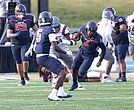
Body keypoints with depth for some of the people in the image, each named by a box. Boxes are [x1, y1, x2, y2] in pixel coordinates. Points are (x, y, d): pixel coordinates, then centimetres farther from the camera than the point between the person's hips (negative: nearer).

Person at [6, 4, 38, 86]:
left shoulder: (28, 19, 0)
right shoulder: (11, 20, -3)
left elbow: (36, 29, 11)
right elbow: (8, 35, -5)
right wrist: (15, 35, -25)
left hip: (26, 43, -1)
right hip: (15, 44, 1)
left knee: (25, 61, -18)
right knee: (19, 63, 6)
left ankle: (25, 75, 9)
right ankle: (22, 80, 20)